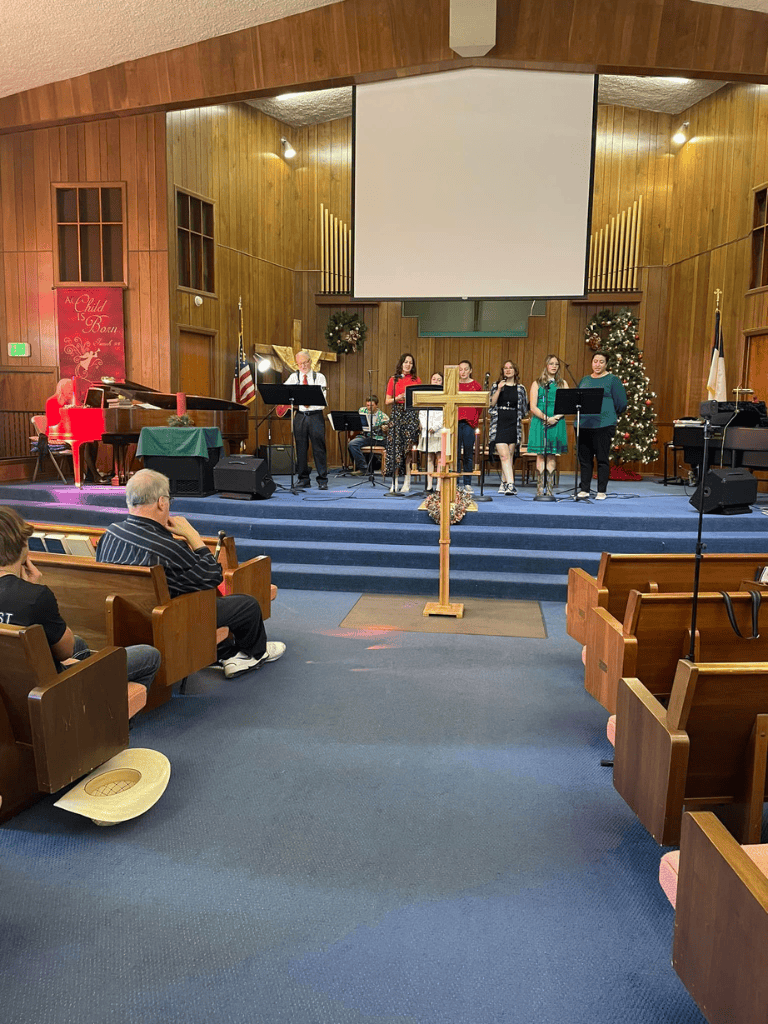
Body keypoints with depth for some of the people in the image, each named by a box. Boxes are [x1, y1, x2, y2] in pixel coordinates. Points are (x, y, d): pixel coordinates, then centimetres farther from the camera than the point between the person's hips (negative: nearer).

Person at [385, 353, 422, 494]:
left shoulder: (416, 379, 10)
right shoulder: (393, 380, 9)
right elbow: (387, 401, 8)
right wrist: (398, 398, -10)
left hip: (411, 414, 0)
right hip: (397, 413, 1)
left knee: (408, 447, -5)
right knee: (395, 446, -5)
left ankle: (407, 481, 0)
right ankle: (395, 481, -1)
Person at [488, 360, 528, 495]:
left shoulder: (520, 388, 10)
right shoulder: (496, 385, 8)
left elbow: (523, 410, 13)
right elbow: (491, 404, -2)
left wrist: (521, 428, 10)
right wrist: (499, 389, -11)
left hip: (513, 425, 2)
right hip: (499, 424, -2)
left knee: (509, 456, 4)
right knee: (504, 455, -13)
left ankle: (504, 483, 16)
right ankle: (511, 484, -18)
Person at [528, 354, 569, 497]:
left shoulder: (562, 384, 13)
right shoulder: (537, 383, 8)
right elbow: (533, 407, 0)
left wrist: (555, 418, -11)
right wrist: (546, 418, -14)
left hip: (557, 423, 2)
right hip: (539, 422, -1)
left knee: (552, 456, 1)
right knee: (540, 455, -5)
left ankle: (549, 488, 4)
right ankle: (539, 489, -3)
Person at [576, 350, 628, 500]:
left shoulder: (612, 380, 2)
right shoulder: (584, 380, 17)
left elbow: (621, 403, 0)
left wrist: (607, 414, 4)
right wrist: (582, 412, 9)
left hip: (603, 425, -5)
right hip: (583, 424, 5)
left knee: (602, 459, -2)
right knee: (584, 458, 6)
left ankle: (601, 491, 5)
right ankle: (584, 489, 14)